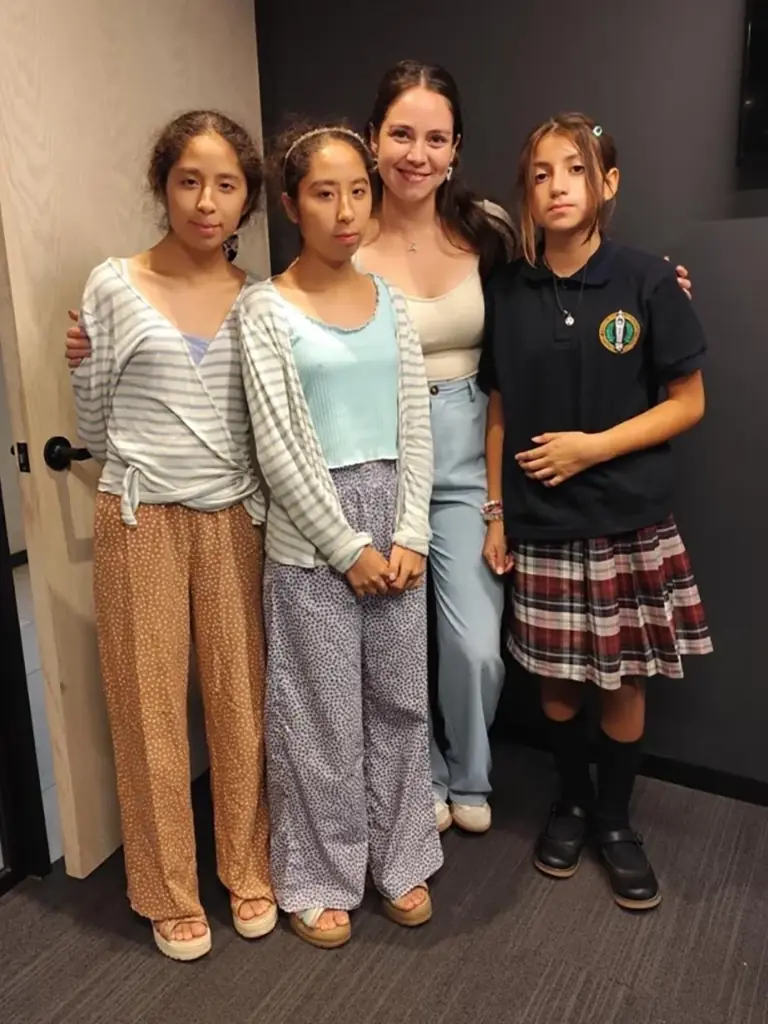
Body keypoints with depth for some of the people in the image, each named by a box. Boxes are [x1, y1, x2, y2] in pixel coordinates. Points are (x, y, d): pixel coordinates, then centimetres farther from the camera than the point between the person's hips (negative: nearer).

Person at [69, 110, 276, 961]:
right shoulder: (112, 288, -4)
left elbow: (270, 426, 9)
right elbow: (94, 429, 2)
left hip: (236, 520, 2)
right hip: (141, 522, -2)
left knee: (242, 700, 10)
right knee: (151, 708, 9)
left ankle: (247, 872, 32)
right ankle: (169, 892, 29)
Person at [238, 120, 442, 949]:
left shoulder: (389, 298, 7)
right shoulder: (266, 308, -6)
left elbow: (414, 426, 4)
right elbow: (279, 449, -11)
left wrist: (409, 535, -5)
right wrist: (346, 546, -12)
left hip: (393, 520, 5)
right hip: (310, 532, -4)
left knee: (400, 698, 14)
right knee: (322, 711, 7)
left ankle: (399, 859, 34)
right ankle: (318, 879, 28)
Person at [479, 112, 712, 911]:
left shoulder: (646, 283, -6)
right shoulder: (506, 292, 1)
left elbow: (687, 403, -3)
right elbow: (498, 412, 5)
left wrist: (594, 446, -15)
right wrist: (494, 512, 2)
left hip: (630, 521, -1)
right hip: (540, 524, 2)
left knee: (624, 680, 9)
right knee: (556, 676, 11)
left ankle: (616, 821, 32)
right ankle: (571, 801, 37)